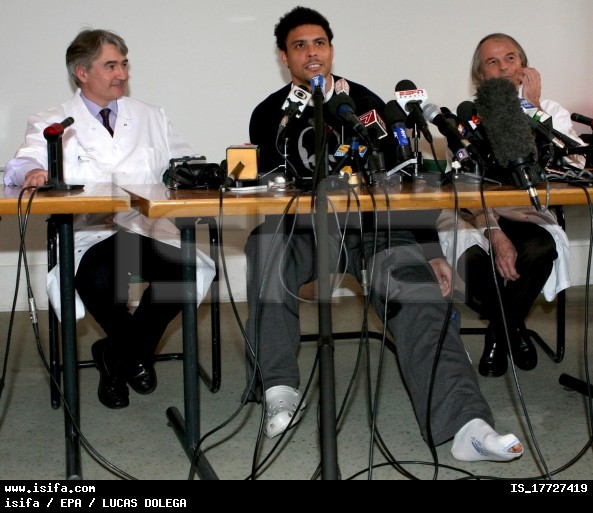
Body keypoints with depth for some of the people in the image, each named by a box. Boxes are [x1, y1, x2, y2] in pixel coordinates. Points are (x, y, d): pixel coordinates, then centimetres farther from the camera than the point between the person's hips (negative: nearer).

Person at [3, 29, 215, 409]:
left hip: (150, 228, 3)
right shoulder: (52, 124, 11)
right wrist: (32, 171, -30)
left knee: (185, 270, -29)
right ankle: (136, 354, -1)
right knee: (98, 279, -36)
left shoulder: (152, 118, 22)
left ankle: (118, 353, -1)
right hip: (89, 233, -3)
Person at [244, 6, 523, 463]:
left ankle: (466, 424, -41)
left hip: (369, 225, 1)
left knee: (419, 289, -28)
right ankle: (280, 388, -29)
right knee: (265, 244, -36)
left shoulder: (365, 102, 13)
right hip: (299, 228, 0)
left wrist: (430, 251, 4)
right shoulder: (270, 114, 12)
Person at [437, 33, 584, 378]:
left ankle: (500, 332, -5)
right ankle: (514, 329, 2)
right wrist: (495, 234, -23)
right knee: (477, 259, -34)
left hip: (530, 216, 1)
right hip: (473, 216, -1)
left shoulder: (552, 112, 10)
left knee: (541, 248, -35)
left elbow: (574, 165, -10)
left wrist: (534, 109, -9)